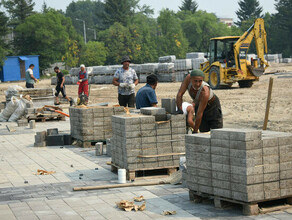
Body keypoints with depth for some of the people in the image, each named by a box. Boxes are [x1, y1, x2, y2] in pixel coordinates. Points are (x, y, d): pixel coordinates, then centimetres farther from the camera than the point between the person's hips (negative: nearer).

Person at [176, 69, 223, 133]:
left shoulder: (205, 92, -41)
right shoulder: (188, 78, -30)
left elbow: (199, 113, -35)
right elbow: (179, 94, -24)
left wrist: (195, 131, -29)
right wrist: (180, 111, -31)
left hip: (212, 106, -4)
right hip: (198, 103, 4)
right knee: (204, 132, 3)